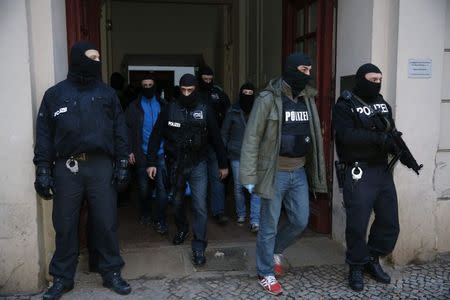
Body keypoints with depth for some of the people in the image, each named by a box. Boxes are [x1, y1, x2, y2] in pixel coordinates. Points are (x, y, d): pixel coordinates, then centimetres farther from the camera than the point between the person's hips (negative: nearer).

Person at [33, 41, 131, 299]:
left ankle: (112, 273, 18)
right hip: (66, 168, 0)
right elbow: (44, 135, 5)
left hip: (101, 166, 0)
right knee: (65, 225, 7)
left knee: (106, 222, 4)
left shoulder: (107, 93, 9)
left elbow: (120, 130, 7)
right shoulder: (54, 94, 7)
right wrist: (43, 170, -1)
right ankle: (62, 278, 22)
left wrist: (122, 164, 0)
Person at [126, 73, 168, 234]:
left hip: (160, 153, 0)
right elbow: (129, 129, 0)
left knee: (161, 187, -5)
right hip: (142, 154, 0)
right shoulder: (134, 106, 4)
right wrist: (130, 151, -8)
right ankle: (146, 214, 30)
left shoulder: (162, 105, 7)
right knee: (144, 187, 11)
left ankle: (159, 220, 2)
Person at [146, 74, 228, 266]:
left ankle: (199, 247, 3)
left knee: (200, 206, -7)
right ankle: (182, 230, 44)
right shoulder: (170, 110, -3)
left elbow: (216, 138, 2)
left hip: (198, 165, -1)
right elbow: (156, 136, 0)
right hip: (175, 164, 2)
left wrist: (223, 164, 4)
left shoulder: (204, 111, -2)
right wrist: (151, 162, -5)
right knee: (178, 201, 18)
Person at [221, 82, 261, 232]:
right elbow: (224, 133, 7)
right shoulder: (233, 112, 2)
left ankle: (255, 220, -3)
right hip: (237, 155, 1)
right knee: (238, 187, 10)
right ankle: (241, 214, 30)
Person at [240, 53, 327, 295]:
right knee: (269, 226, 5)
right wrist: (249, 176, -16)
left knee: (300, 221, 13)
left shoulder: (308, 99, 7)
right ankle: (265, 273, 24)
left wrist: (316, 173, 9)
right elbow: (252, 138, -12)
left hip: (299, 172, 6)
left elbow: (314, 137, 11)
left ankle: (274, 251, 39)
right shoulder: (268, 99, -12)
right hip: (275, 173, -6)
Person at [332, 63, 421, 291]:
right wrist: (379, 138, -25)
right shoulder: (345, 105, -6)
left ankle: (373, 260, 34)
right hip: (358, 173, -7)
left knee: (390, 223, 13)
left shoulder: (382, 103, 15)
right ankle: (357, 267, 21)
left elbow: (391, 133, 12)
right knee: (358, 224, 1)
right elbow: (347, 135, -21)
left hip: (383, 170, 7)